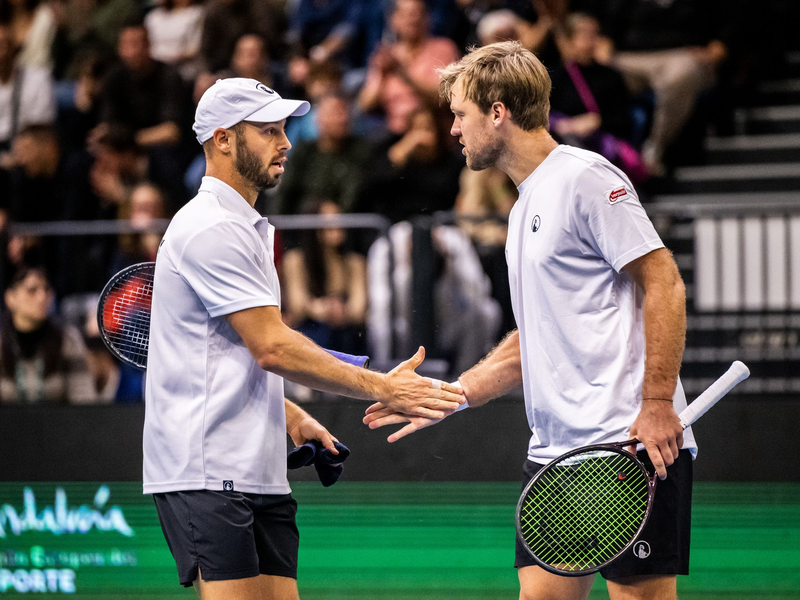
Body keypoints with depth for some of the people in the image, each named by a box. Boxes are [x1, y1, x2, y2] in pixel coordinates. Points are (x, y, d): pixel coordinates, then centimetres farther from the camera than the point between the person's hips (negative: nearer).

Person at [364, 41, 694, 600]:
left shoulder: (584, 177, -7)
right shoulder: (527, 205, 22)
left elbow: (664, 285, -13)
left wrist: (657, 404, -19)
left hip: (633, 447, -9)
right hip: (555, 450, 9)